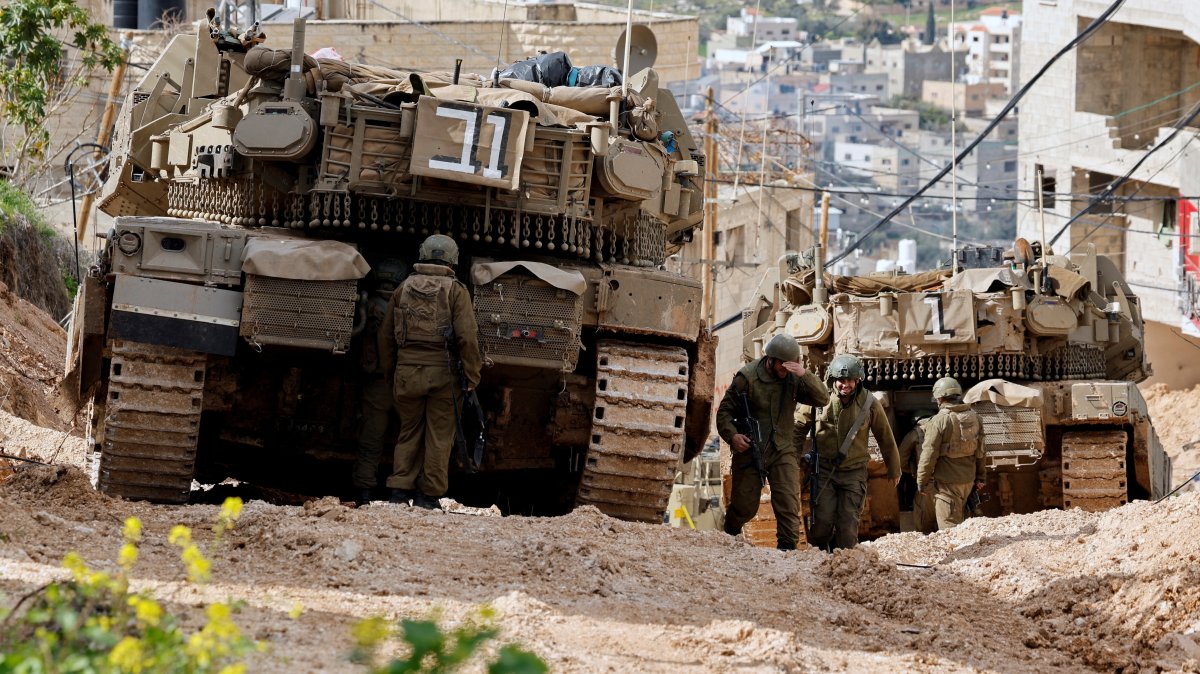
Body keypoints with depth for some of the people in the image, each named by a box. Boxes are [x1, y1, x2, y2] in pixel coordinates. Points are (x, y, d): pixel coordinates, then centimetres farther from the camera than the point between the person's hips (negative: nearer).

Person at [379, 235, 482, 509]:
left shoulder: (403, 289, 8)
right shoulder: (455, 291, -3)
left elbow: (386, 336, 12)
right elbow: (467, 337, -11)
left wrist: (391, 369, 22)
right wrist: (473, 374, -4)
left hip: (406, 371, 3)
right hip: (441, 373, -3)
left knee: (409, 432, 13)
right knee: (439, 435, 6)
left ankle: (399, 489, 6)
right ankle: (429, 494, 6)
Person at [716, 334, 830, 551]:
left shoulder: (793, 378, -1)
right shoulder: (747, 377, -10)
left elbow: (822, 398, -10)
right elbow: (725, 410, -3)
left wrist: (805, 376, -25)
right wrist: (732, 435, -20)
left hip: (782, 451, 2)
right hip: (749, 450, -2)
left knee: (788, 499, -16)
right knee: (745, 506, 6)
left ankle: (787, 545, -13)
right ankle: (729, 537, 35)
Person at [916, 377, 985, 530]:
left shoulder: (939, 421, -15)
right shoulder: (974, 418, 6)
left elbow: (929, 455, -14)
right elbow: (980, 450, 13)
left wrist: (922, 482, -5)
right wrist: (980, 477, 22)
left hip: (947, 482, -7)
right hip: (968, 480, 7)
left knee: (949, 525, -4)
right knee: (957, 519, 21)